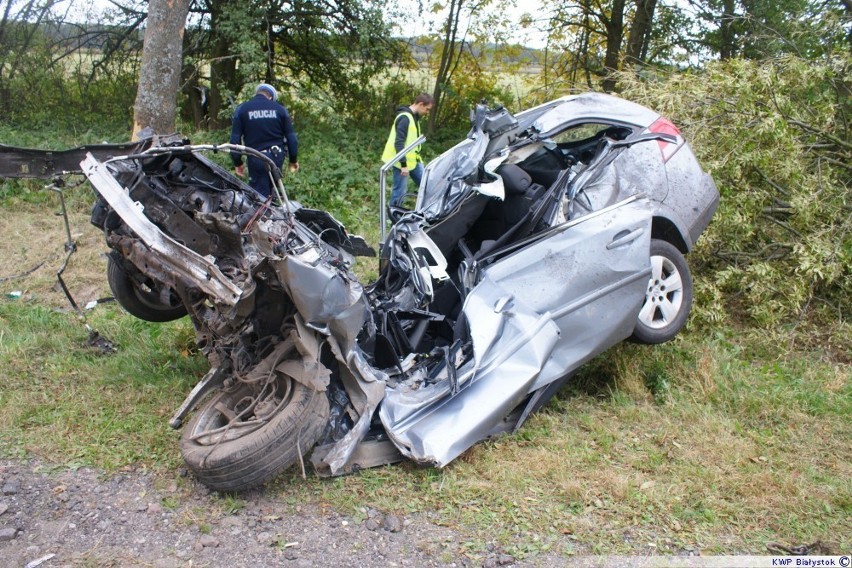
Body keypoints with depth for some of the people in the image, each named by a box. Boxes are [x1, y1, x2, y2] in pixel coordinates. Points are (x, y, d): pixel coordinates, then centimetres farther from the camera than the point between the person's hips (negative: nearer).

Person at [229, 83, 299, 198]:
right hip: (277, 156, 3)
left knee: (260, 193, -1)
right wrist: (293, 160, 15)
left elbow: (235, 138, -1)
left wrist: (237, 163, 7)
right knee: (271, 190, 16)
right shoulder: (279, 108, 7)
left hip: (256, 158, -3)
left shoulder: (242, 109, 3)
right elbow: (291, 136, 6)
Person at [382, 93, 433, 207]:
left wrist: (417, 158, 21)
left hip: (413, 160, 10)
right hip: (403, 161, -10)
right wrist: (403, 164, -25)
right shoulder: (405, 118, -20)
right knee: (400, 190, -3)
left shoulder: (413, 117, 10)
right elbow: (399, 143, -24)